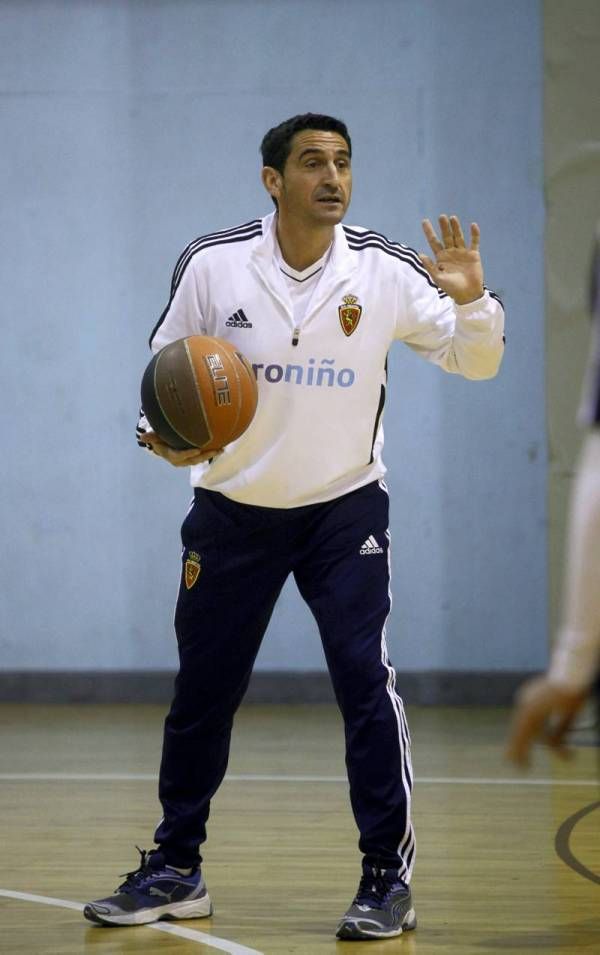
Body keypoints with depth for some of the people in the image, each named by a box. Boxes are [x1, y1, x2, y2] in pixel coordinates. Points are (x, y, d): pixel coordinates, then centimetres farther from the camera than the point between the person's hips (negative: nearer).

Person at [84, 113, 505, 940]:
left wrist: (470, 300, -23)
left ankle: (389, 876, -3)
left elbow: (474, 361, -3)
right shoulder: (211, 264, -9)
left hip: (346, 508, -1)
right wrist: (167, 434, -17)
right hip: (234, 509, 1)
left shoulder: (384, 270, -9)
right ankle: (175, 872, 23)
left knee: (365, 678, -14)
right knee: (201, 692, 8)